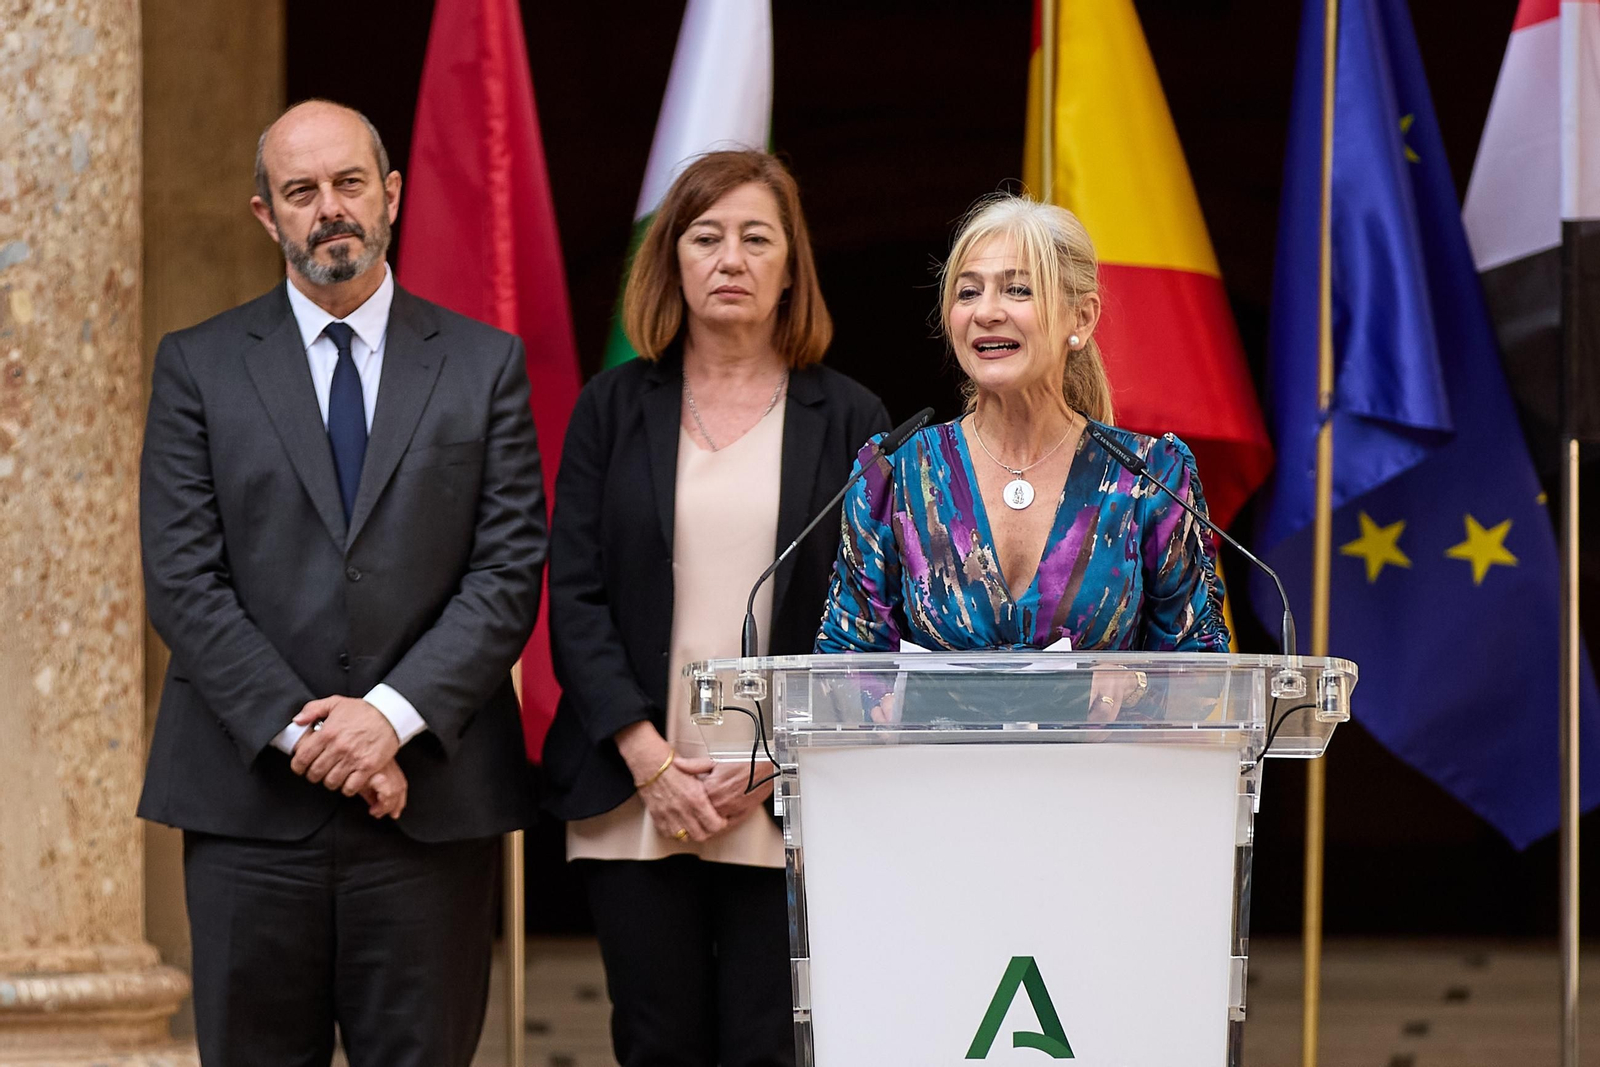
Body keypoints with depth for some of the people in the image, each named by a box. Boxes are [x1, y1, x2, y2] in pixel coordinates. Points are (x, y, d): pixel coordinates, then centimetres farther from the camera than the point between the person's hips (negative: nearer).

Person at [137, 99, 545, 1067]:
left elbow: (510, 572, 1)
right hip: (250, 800, 0)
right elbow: (183, 580, 0)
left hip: (433, 799, 0)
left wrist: (394, 716, -12)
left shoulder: (486, 365, 8)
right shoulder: (199, 366, 7)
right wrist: (297, 732, -11)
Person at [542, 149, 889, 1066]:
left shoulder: (848, 422, 6)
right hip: (634, 797, 1)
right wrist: (648, 758, -7)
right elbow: (574, 595, 4)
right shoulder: (615, 409, 9)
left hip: (786, 808, -1)